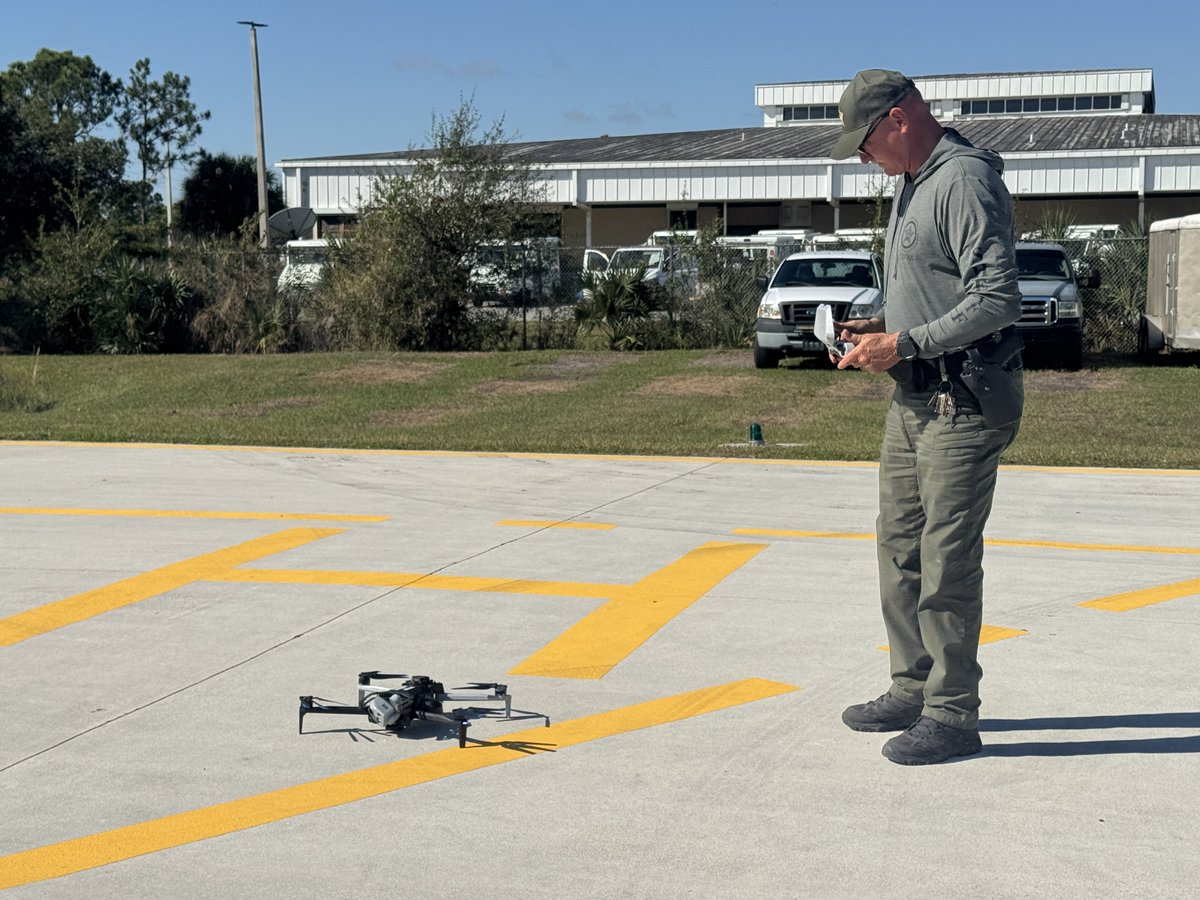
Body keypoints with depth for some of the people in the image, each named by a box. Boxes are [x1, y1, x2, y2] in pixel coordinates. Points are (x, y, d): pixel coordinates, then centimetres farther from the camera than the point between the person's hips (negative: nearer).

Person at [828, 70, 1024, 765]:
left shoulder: (966, 182, -15)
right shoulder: (914, 183, 16)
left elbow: (997, 300, -22)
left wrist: (904, 344, -20)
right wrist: (879, 328, 9)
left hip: (965, 400, -10)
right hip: (915, 396, 10)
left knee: (948, 559, -5)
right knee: (900, 546, 14)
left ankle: (954, 714, 6)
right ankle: (913, 690, 26)